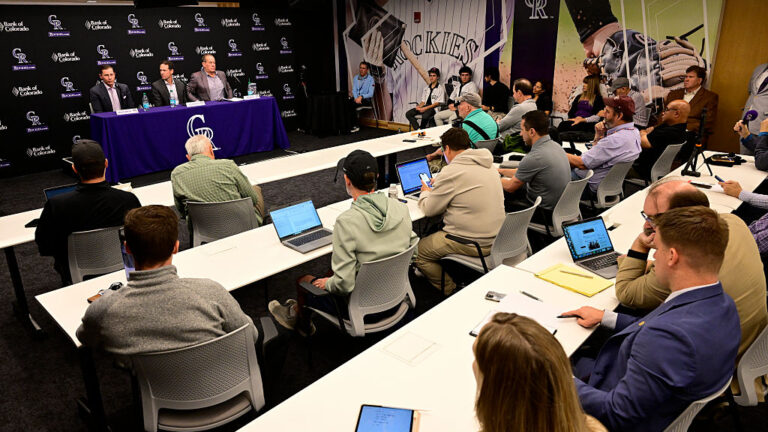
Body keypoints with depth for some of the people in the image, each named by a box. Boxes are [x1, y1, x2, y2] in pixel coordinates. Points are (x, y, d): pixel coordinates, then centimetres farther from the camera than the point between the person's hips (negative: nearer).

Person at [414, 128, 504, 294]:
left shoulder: (452, 171, -17)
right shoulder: (488, 166, 8)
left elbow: (429, 209, -8)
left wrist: (425, 193, 14)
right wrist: (439, 186, 29)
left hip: (472, 244, -9)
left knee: (416, 251, 3)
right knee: (436, 229, 27)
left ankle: (451, 291, 11)